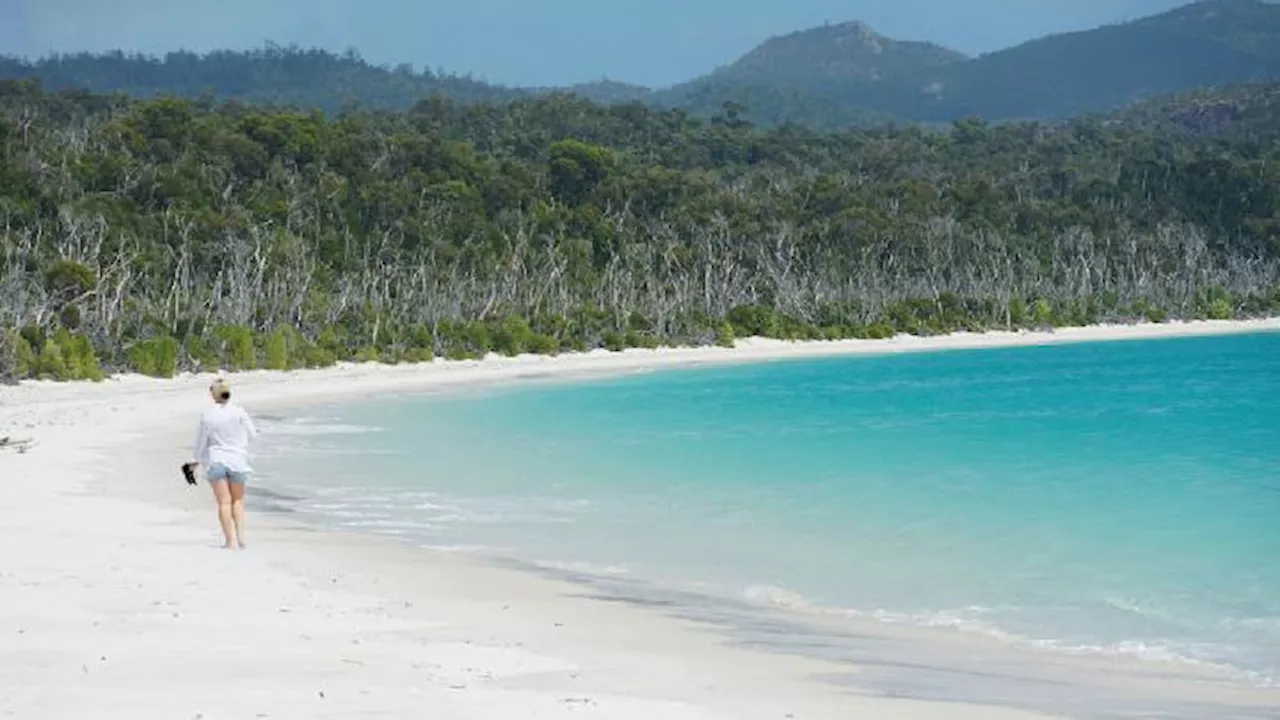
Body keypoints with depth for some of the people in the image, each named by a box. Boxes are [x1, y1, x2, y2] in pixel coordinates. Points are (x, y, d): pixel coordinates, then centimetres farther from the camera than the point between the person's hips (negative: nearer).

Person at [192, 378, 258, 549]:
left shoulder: (207, 415, -5)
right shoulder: (238, 412, -7)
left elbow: (201, 442, 4)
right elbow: (252, 434, 2)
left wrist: (199, 459, 23)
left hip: (215, 460, -1)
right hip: (237, 459, 1)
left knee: (224, 501, 0)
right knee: (238, 499, 15)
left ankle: (231, 540, -8)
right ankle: (240, 535, 1)